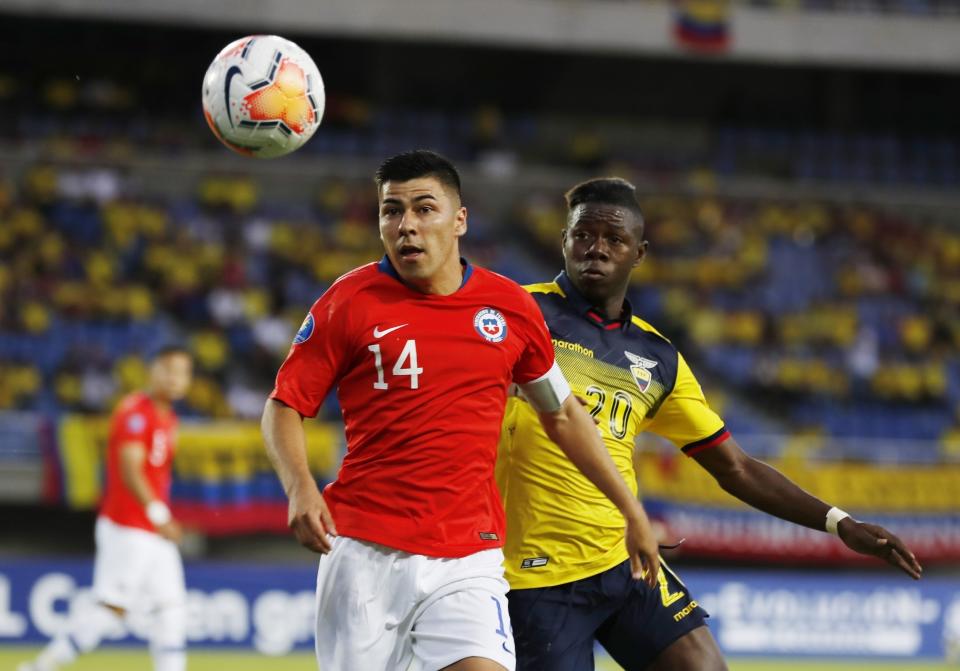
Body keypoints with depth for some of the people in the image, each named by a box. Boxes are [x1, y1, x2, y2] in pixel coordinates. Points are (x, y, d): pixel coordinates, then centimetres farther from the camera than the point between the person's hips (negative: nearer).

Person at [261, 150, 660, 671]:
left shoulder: (511, 307, 6)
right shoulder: (350, 301, -1)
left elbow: (561, 415, 19)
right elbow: (284, 405, 3)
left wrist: (632, 512, 21)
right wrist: (299, 487, -16)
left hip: (468, 555, 1)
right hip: (365, 553, -1)